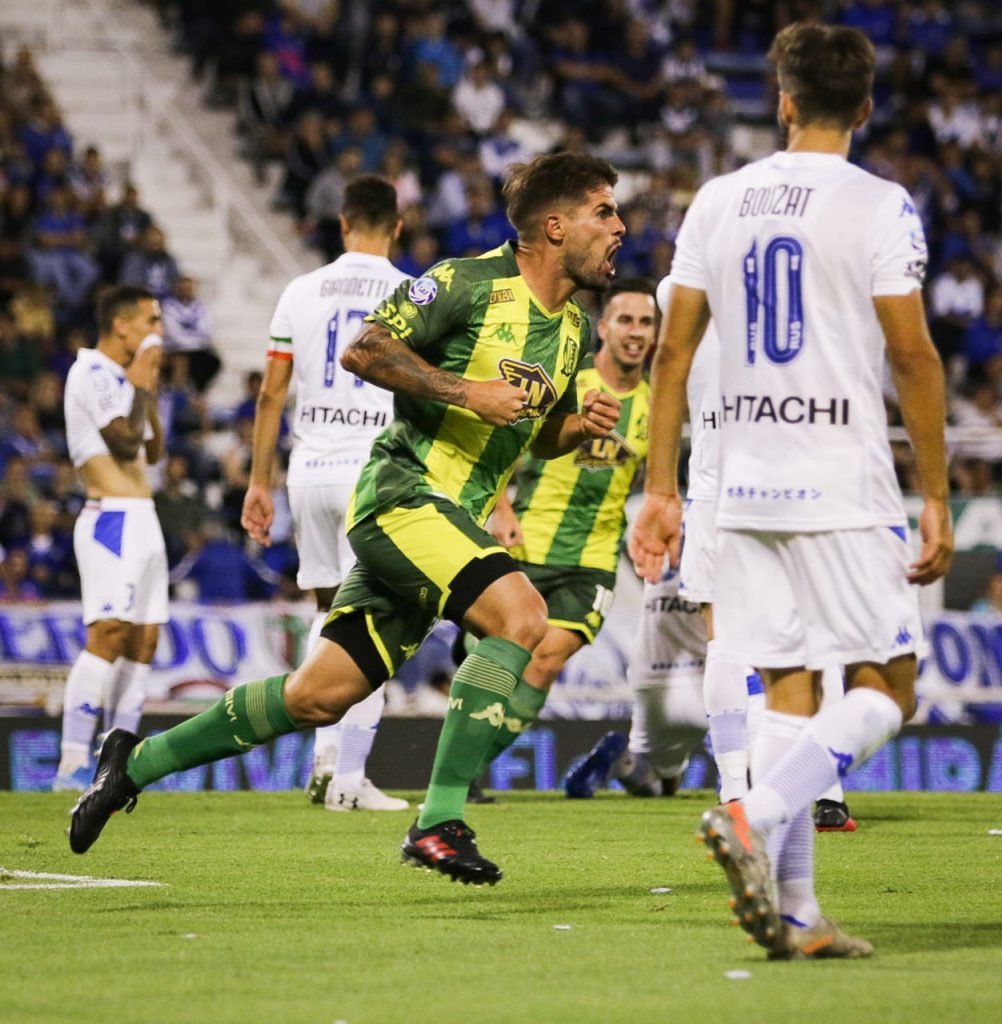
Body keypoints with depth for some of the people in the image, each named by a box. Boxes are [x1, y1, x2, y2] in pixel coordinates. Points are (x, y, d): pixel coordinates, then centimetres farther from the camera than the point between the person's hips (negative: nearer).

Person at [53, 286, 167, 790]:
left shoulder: (121, 376, 19)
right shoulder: (93, 374, -10)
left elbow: (152, 452, 23)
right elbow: (125, 442, -17)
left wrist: (150, 393, 14)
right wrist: (140, 388, -5)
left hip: (141, 521, 10)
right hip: (112, 518, -10)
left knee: (144, 637, 6)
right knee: (109, 633, -17)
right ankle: (72, 762, -20)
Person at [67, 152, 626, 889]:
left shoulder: (574, 327, 14)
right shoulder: (470, 282, -11)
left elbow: (541, 435, 25)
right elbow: (363, 351, -13)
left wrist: (582, 424, 3)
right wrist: (467, 391, -19)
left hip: (455, 518, 8)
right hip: (404, 491, -8)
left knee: (319, 697, 6)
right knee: (521, 616, -28)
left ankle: (137, 763, 21)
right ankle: (439, 823, -26)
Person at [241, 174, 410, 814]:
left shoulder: (302, 293, 6)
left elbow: (272, 394, 7)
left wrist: (259, 483, 12)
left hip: (310, 470, 3)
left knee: (329, 611, 18)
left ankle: (326, 755, 9)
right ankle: (348, 779, -2)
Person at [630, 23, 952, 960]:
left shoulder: (717, 201, 8)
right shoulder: (880, 207, -6)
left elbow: (672, 352, 8)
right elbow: (912, 358, -9)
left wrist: (661, 490, 12)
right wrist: (936, 498, -3)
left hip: (744, 487, 5)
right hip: (842, 489, -5)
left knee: (787, 694, 9)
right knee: (884, 690, 3)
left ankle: (795, 915, 4)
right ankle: (752, 814, -19)